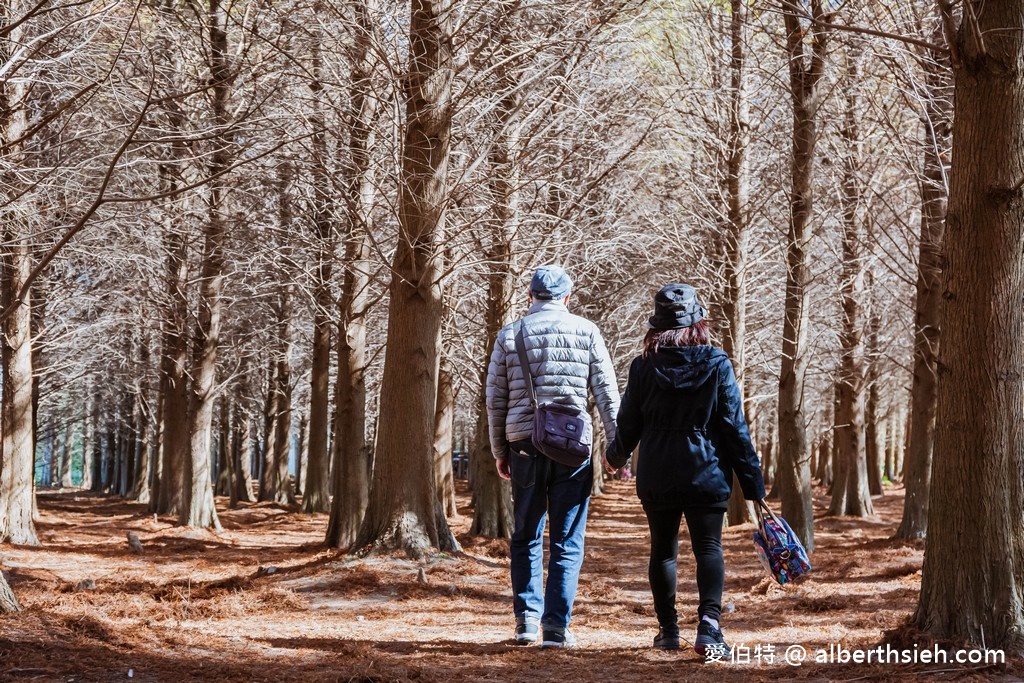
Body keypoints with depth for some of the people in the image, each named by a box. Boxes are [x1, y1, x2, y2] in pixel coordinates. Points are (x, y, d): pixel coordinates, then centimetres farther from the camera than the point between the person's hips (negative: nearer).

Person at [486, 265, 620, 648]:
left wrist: (499, 451, 16)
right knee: (567, 541, 2)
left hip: (524, 444, 2)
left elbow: (495, 398, 8)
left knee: (526, 537, 14)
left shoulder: (509, 335, 7)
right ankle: (556, 627, -2)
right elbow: (607, 393, 1)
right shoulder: (585, 332, 3)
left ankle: (526, 620, 11)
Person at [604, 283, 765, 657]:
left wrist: (615, 456, 26)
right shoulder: (717, 364, -6)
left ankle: (668, 630, 18)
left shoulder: (644, 366, -4)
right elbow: (735, 428, -7)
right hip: (707, 473, -1)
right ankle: (708, 626, -16)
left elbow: (628, 424, 4)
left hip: (656, 476, 2)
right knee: (708, 547, 1)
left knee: (663, 549, 14)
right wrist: (753, 484, -2)